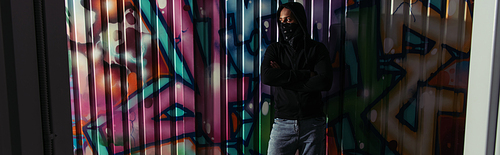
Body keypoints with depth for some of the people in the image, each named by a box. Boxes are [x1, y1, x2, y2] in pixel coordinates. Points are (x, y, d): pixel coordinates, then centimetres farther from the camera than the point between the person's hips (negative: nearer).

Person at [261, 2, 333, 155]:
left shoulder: (317, 49, 4)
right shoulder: (275, 49, 7)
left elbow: (325, 82, -11)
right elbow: (266, 76, -12)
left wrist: (283, 79, -10)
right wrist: (306, 74, -13)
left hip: (313, 124, 0)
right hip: (283, 123, 0)